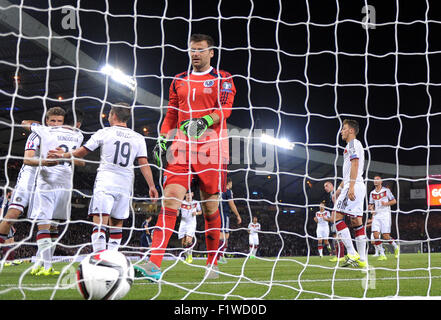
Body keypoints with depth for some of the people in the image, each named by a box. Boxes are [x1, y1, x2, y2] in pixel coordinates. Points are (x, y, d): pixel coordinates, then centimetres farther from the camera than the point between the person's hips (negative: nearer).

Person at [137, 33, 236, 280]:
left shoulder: (223, 79, 9)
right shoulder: (179, 81, 20)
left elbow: (225, 108, -5)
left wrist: (204, 122, -22)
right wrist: (162, 141, 10)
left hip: (212, 148, -2)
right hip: (182, 148, 2)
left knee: (211, 205, 2)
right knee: (170, 199, -13)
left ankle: (213, 263, 17)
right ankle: (154, 265, -21)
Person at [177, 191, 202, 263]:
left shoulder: (196, 203, 4)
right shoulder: (181, 203, 3)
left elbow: (200, 212, 15)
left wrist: (196, 213, -6)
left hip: (192, 224, -1)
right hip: (183, 224, 2)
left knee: (189, 241, -19)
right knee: (183, 243, 0)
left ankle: (190, 255, 2)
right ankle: (187, 257, 19)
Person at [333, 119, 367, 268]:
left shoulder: (353, 143, -3)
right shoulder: (354, 145, 27)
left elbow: (355, 164, -16)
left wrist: (351, 187, -24)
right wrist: (340, 188, 30)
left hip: (353, 187, -10)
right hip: (358, 187, 10)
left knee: (337, 217, -12)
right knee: (356, 221, 5)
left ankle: (352, 254, -18)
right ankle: (362, 260, 3)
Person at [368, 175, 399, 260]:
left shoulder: (386, 190, 2)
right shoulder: (372, 193, 14)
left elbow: (394, 201, 4)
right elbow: (370, 205, 21)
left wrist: (386, 203, -13)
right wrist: (371, 208, -2)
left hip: (385, 215, -4)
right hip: (376, 215, 4)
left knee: (386, 236, -10)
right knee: (376, 234, -13)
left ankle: (396, 247, 20)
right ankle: (382, 254, -6)